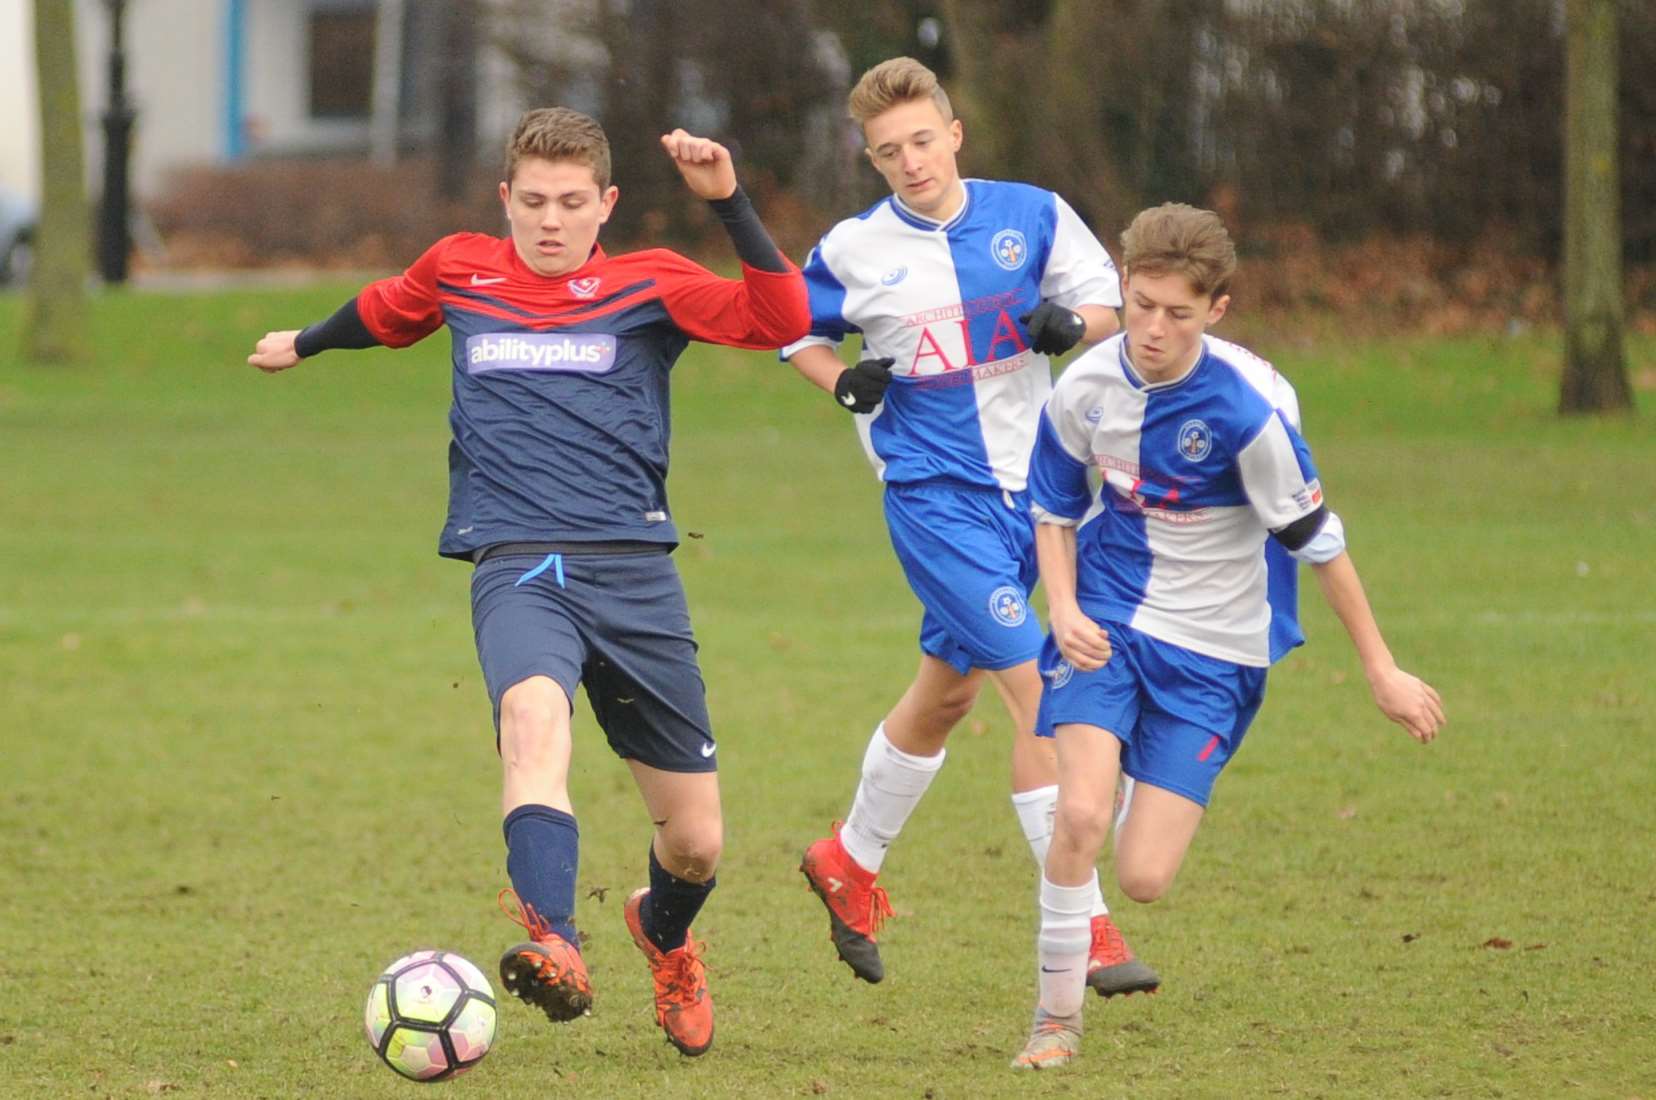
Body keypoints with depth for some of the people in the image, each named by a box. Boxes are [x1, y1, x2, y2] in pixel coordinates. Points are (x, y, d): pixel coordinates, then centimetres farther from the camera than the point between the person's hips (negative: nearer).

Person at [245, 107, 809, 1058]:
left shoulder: (648, 286, 6)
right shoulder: (459, 273, 13)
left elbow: (785, 321, -9)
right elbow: (385, 312, 36)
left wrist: (728, 200, -17)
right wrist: (306, 344, 51)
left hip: (635, 570, 1)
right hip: (518, 567, 0)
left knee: (697, 843, 5)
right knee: (535, 714, -37)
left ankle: (666, 937, 42)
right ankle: (556, 950, -55)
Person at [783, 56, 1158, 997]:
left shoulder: (1032, 215, -2)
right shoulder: (855, 250, -5)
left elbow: (1107, 299, 8)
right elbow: (793, 330, 11)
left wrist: (1071, 325, -15)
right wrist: (843, 382, -9)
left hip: (1029, 482, 4)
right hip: (935, 497, -4)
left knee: (949, 689, 18)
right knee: (1035, 687, -15)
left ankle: (851, 863, 40)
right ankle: (1084, 929, -13)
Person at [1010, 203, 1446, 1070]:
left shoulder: (1243, 408, -21)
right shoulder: (1084, 389, -9)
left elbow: (1316, 539, -10)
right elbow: (1053, 507, 10)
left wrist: (1381, 670, -5)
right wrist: (1063, 609, -8)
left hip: (1212, 648, -2)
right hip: (1105, 618, 2)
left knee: (1142, 878, -9)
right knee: (1080, 813, -21)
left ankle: (1153, 805, 30)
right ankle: (1057, 1015, -2)